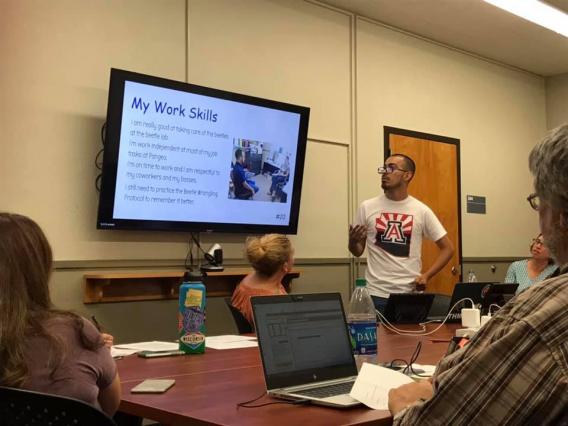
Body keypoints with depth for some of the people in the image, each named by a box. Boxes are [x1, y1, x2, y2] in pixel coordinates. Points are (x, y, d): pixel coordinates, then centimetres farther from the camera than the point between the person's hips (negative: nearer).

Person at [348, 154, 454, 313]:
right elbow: (358, 251, 10)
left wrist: (426, 275, -5)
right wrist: (352, 241, -13)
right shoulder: (367, 207, 2)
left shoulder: (421, 211, 0)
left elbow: (447, 248, 6)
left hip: (411, 293, 0)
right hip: (376, 294, 0)